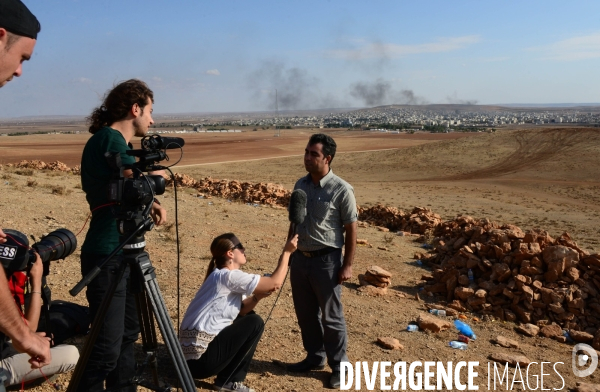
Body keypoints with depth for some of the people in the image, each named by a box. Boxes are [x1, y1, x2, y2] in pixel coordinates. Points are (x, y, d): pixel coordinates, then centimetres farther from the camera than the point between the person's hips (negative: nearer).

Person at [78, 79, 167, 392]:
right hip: (107, 256, -10)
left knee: (127, 333, 19)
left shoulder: (111, 139, 15)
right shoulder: (110, 137, -14)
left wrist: (149, 205, -1)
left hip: (122, 252, 10)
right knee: (107, 346, -5)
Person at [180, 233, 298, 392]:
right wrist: (287, 251, -7)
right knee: (255, 323, -4)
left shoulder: (220, 276, 13)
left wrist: (258, 296, -3)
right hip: (199, 357, -9)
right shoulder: (229, 276, -16)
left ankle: (227, 378, 16)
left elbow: (241, 310, 14)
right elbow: (275, 283, -17)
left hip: (195, 350, 9)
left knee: (249, 317, 17)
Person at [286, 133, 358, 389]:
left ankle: (339, 366, 24)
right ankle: (315, 357, 36)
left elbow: (351, 229, -10)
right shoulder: (300, 185, 5)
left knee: (331, 317, 6)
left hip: (326, 260, -6)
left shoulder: (341, 190, -14)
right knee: (305, 313, 17)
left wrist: (347, 265, -12)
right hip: (300, 258, 6)